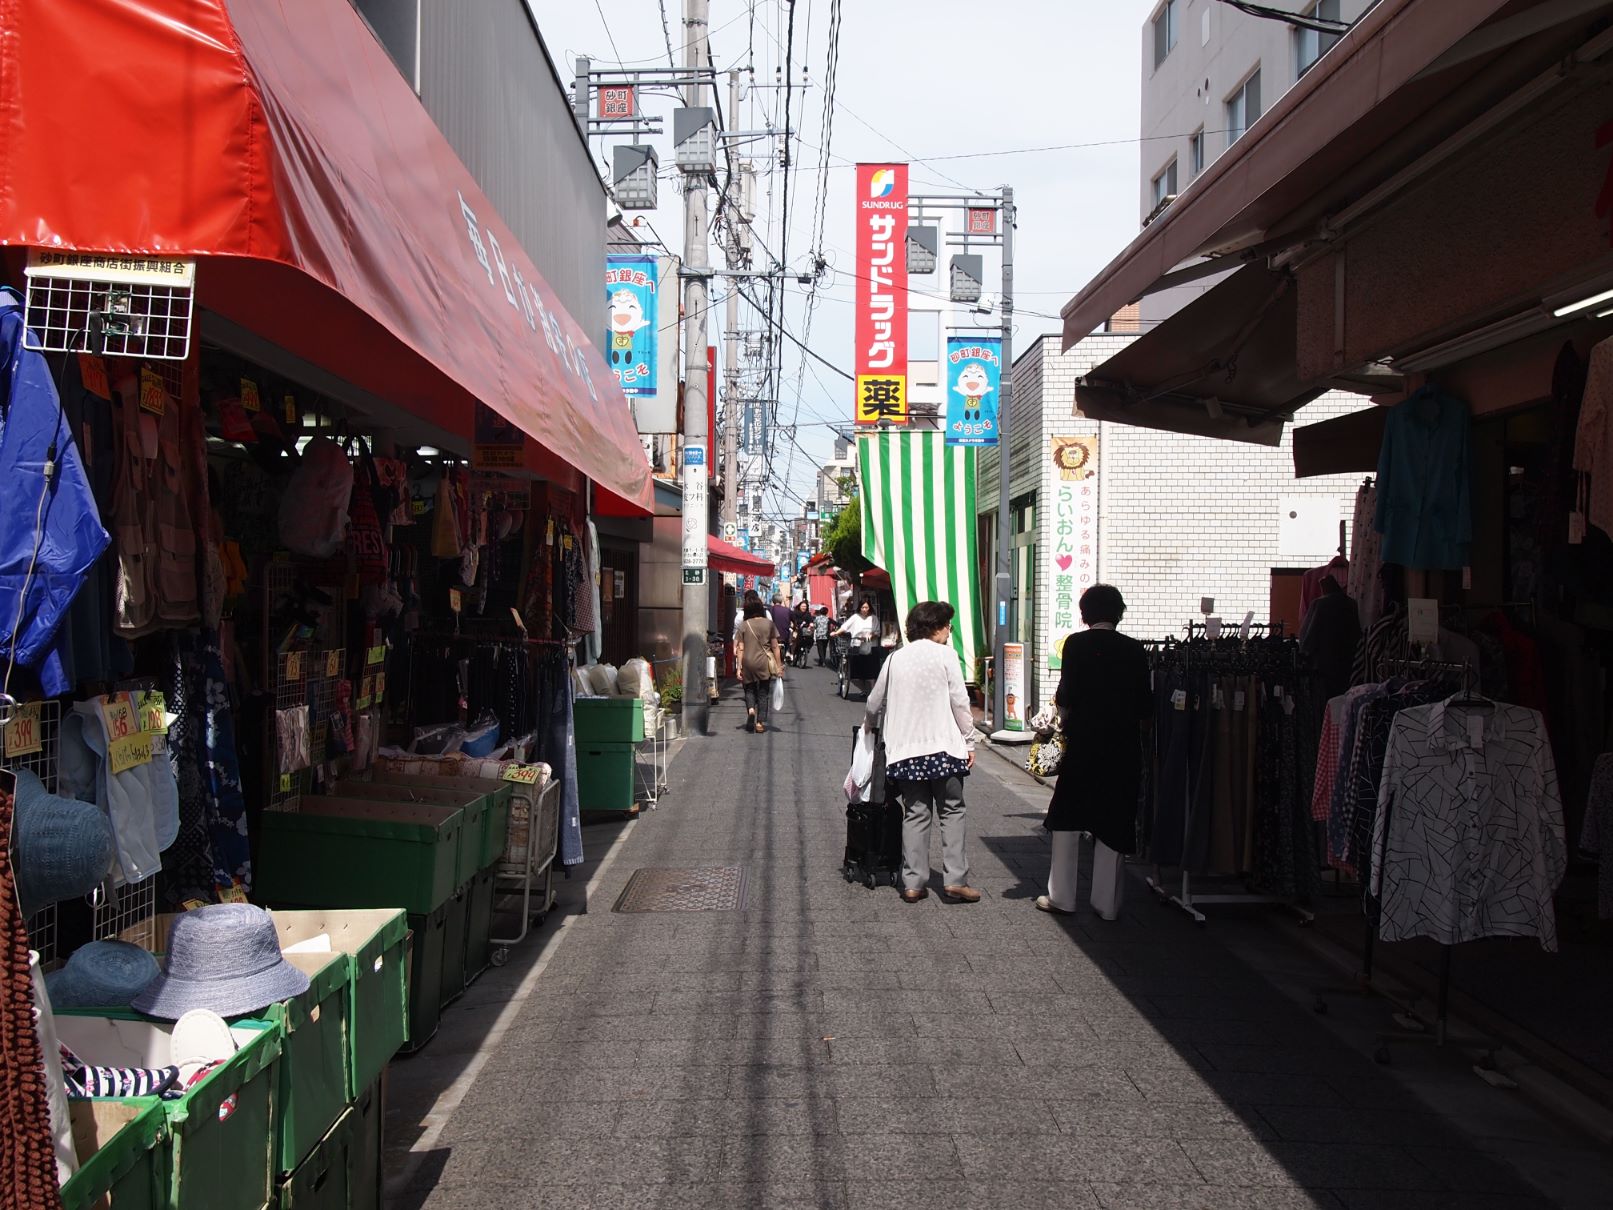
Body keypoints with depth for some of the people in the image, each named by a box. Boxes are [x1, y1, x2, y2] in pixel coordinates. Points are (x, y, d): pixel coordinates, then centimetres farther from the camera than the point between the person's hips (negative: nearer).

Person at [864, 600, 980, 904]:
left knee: (915, 814, 8)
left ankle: (913, 883, 5)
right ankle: (955, 880, -1)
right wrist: (969, 742, 1)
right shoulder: (945, 655, -3)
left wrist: (869, 726, 37)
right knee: (951, 811, 4)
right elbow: (959, 702, -5)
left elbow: (874, 703, 18)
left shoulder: (895, 659, 10)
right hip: (943, 746, -4)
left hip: (904, 749, 4)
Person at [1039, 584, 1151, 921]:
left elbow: (1066, 695, -12)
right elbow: (1145, 706, 2)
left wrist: (1063, 717, 8)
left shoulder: (1077, 644, -7)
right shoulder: (1134, 649, 1)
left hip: (1083, 744, -2)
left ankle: (1061, 897, 13)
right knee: (1112, 823, 9)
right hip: (1124, 747, 2)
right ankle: (1107, 903, 13)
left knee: (1067, 818, 10)